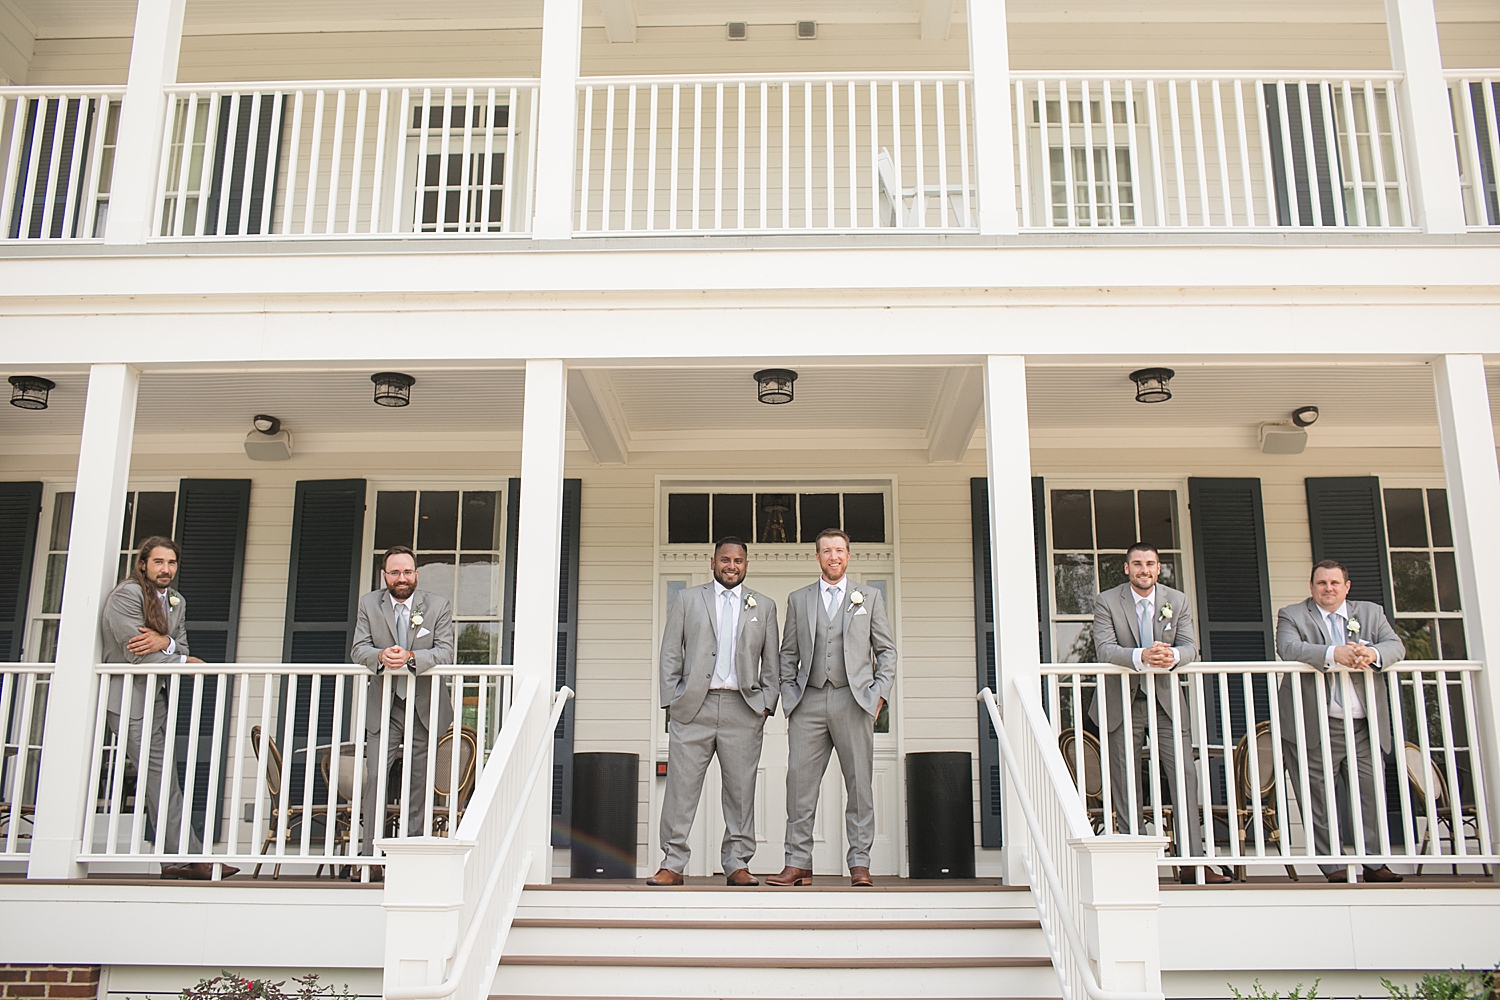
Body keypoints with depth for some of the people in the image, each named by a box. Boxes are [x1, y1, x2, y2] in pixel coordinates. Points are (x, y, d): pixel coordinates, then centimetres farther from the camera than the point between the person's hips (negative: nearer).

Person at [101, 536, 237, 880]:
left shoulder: (177, 601, 15)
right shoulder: (126, 595, -9)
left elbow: (182, 649, 10)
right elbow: (138, 655, -16)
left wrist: (164, 642, -13)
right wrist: (184, 661, -4)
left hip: (158, 697, 8)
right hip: (130, 699, -8)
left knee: (157, 780, 5)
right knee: (160, 777, -11)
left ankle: (173, 860, 5)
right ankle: (191, 857, -13)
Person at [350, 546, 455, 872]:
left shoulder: (438, 606, 0)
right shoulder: (369, 604, 5)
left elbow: (445, 652, -8)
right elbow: (359, 649, -2)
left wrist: (410, 658, -27)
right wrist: (380, 656, -25)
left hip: (425, 706, 0)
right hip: (384, 706, 1)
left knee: (420, 781, 2)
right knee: (374, 777, -10)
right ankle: (369, 855, -6)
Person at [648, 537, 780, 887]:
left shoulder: (764, 606, 15)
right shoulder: (687, 600, 13)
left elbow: (771, 662, 14)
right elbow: (670, 653, 9)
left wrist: (767, 704, 3)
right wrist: (672, 699, 0)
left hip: (743, 708, 1)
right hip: (693, 706, -1)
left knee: (741, 789, 2)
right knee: (681, 786, -2)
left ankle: (737, 864, 12)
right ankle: (673, 864, 5)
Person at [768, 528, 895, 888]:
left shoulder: (870, 598, 13)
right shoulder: (798, 599, 15)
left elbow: (886, 650, 11)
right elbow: (788, 653, 16)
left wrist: (879, 693, 0)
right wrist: (788, 694, 4)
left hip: (854, 700, -1)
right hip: (809, 701, 1)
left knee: (859, 784, 0)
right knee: (799, 781, -4)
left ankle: (859, 864, 6)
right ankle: (798, 864, 2)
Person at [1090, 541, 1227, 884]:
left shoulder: (1177, 601, 6)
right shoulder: (1106, 602, -3)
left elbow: (1190, 646, -4)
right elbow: (1104, 649, -15)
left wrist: (1172, 655, -28)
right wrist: (1141, 656, -34)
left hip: (1167, 701, 2)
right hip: (1123, 704, -2)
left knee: (1184, 775, -5)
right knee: (1125, 784, 3)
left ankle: (1192, 862, -1)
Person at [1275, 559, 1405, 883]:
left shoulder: (1371, 612, 16)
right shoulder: (1291, 615, 5)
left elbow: (1396, 646, 2)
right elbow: (1287, 648, -14)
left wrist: (1374, 654, -21)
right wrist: (1333, 654, -28)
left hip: (1363, 726, 3)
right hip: (1315, 727, -3)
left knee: (1371, 793, 2)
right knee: (1320, 801, 0)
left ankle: (1374, 863, 13)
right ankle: (1333, 866, 9)